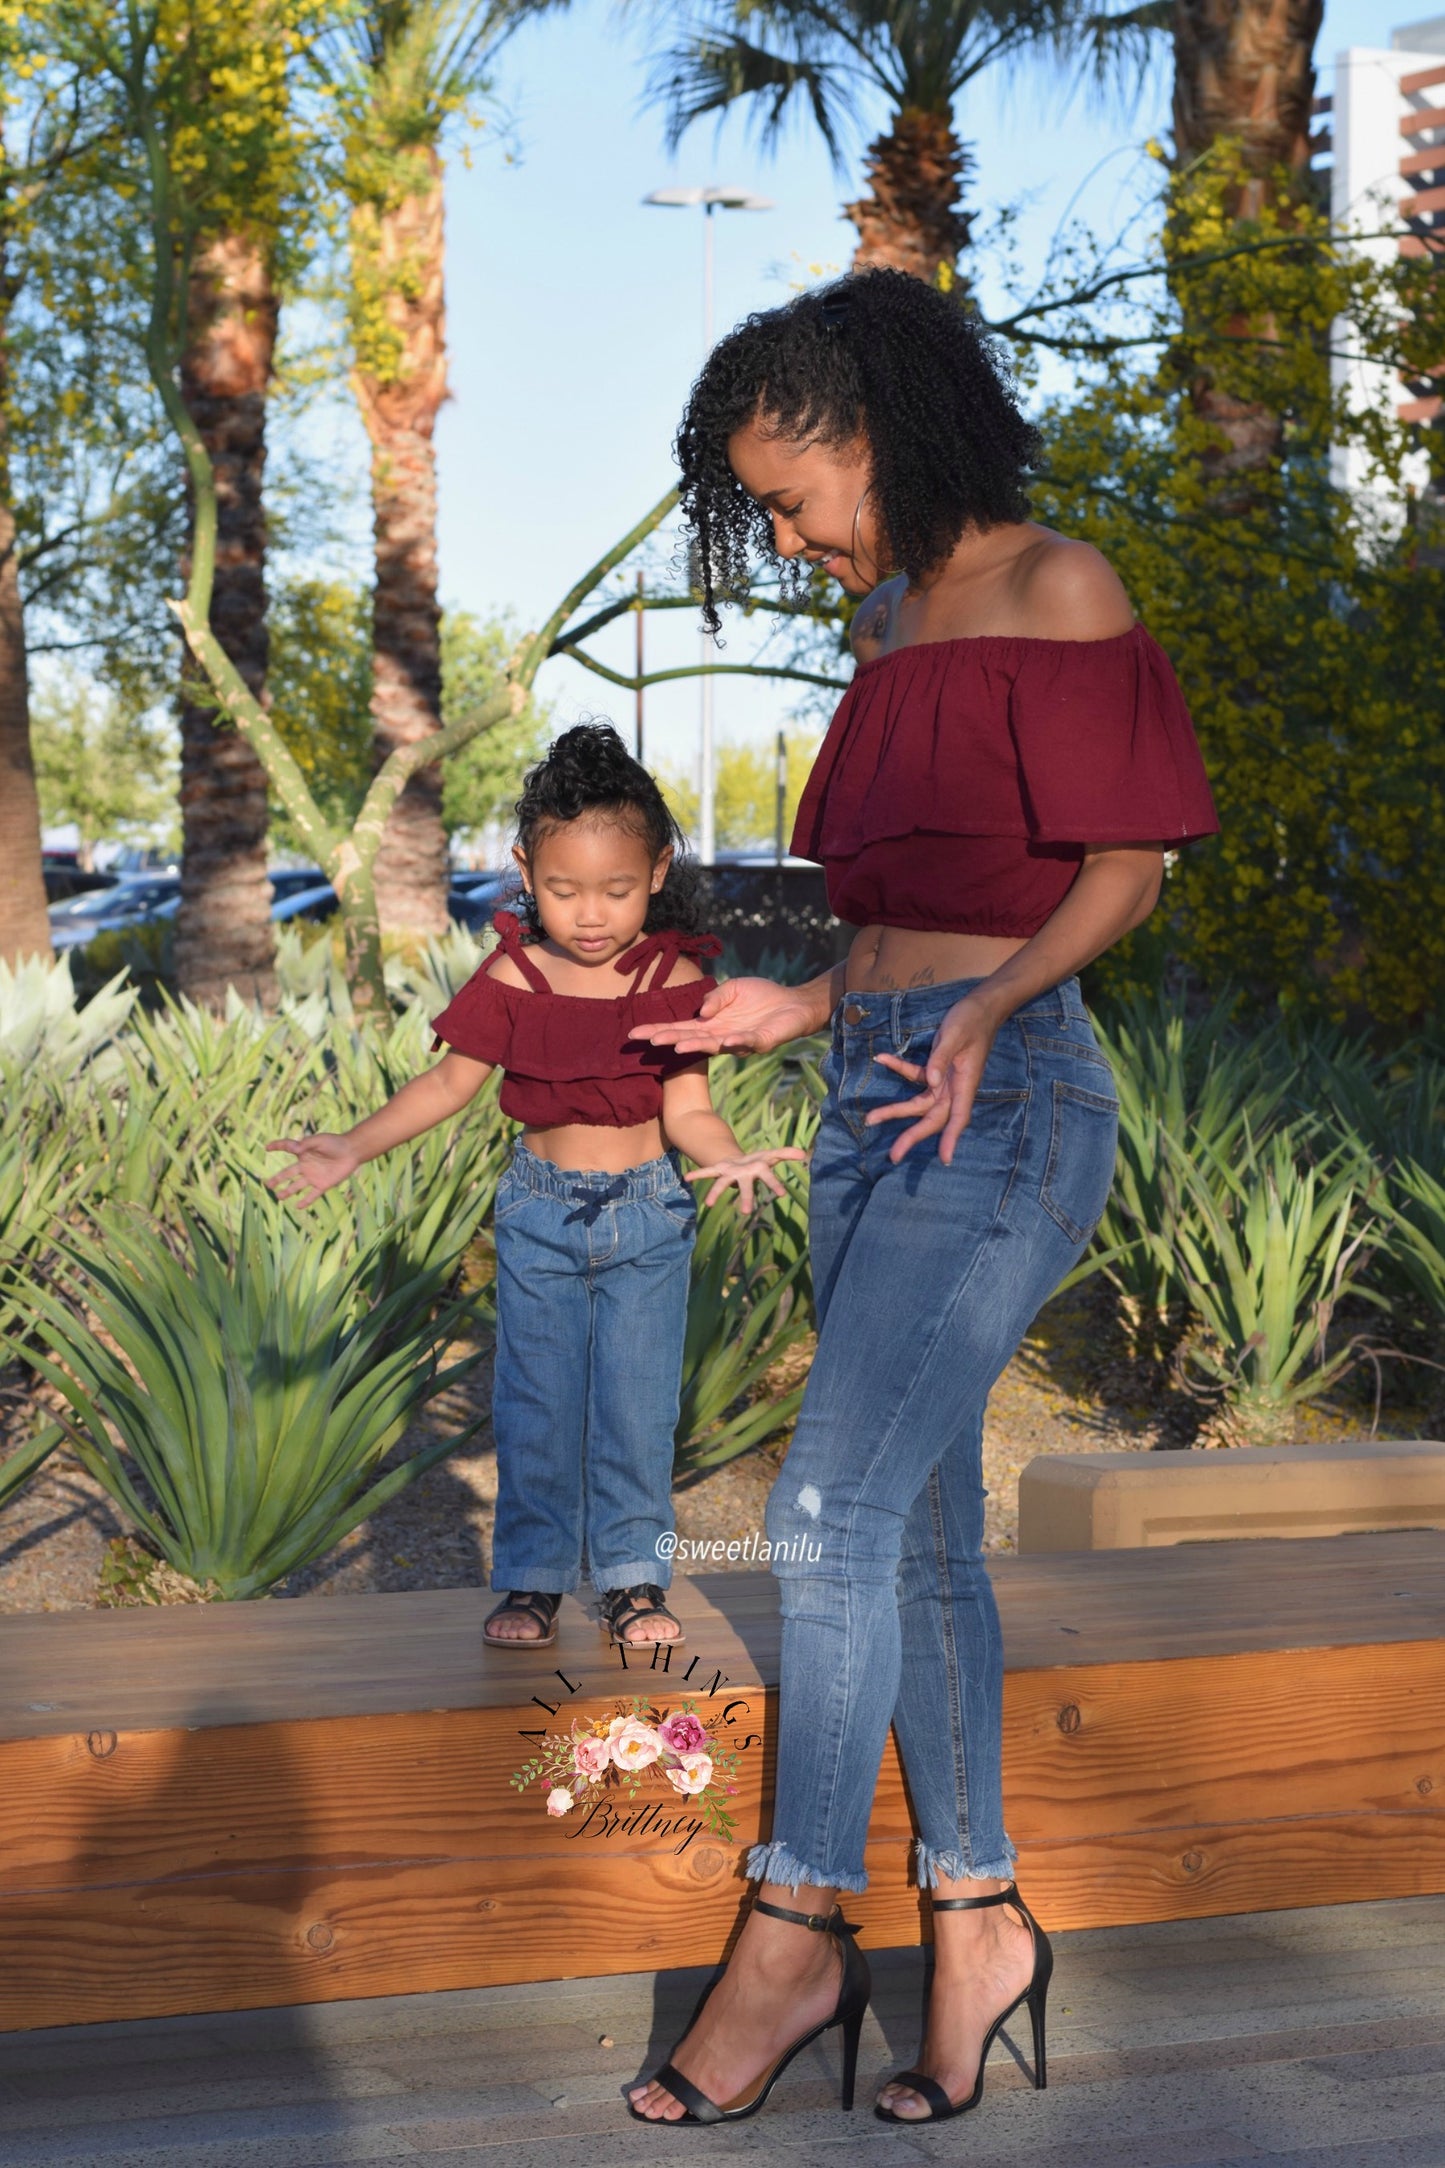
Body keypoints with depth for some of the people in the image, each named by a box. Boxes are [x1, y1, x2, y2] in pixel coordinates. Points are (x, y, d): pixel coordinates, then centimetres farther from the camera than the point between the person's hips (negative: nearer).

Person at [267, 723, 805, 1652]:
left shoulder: (675, 979, -9)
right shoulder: (513, 980, -7)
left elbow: (687, 1109, -11)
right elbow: (450, 1083, -2)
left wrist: (731, 1158, -32)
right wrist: (353, 1148, -11)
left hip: (649, 1211, -1)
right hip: (542, 1210, 1)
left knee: (637, 1404, 2)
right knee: (536, 1404, 4)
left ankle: (634, 1577, 16)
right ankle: (533, 1579, 16)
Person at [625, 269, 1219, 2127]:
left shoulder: (1052, 587, -6)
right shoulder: (889, 619, 18)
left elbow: (1123, 866, -10)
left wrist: (980, 1012, -24)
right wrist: (804, 1008, 23)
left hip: (1004, 1102, -8)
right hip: (876, 1091, 9)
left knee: (832, 1513, -14)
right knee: (921, 1538, 7)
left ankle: (795, 1933, -5)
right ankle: (977, 1917, 14)